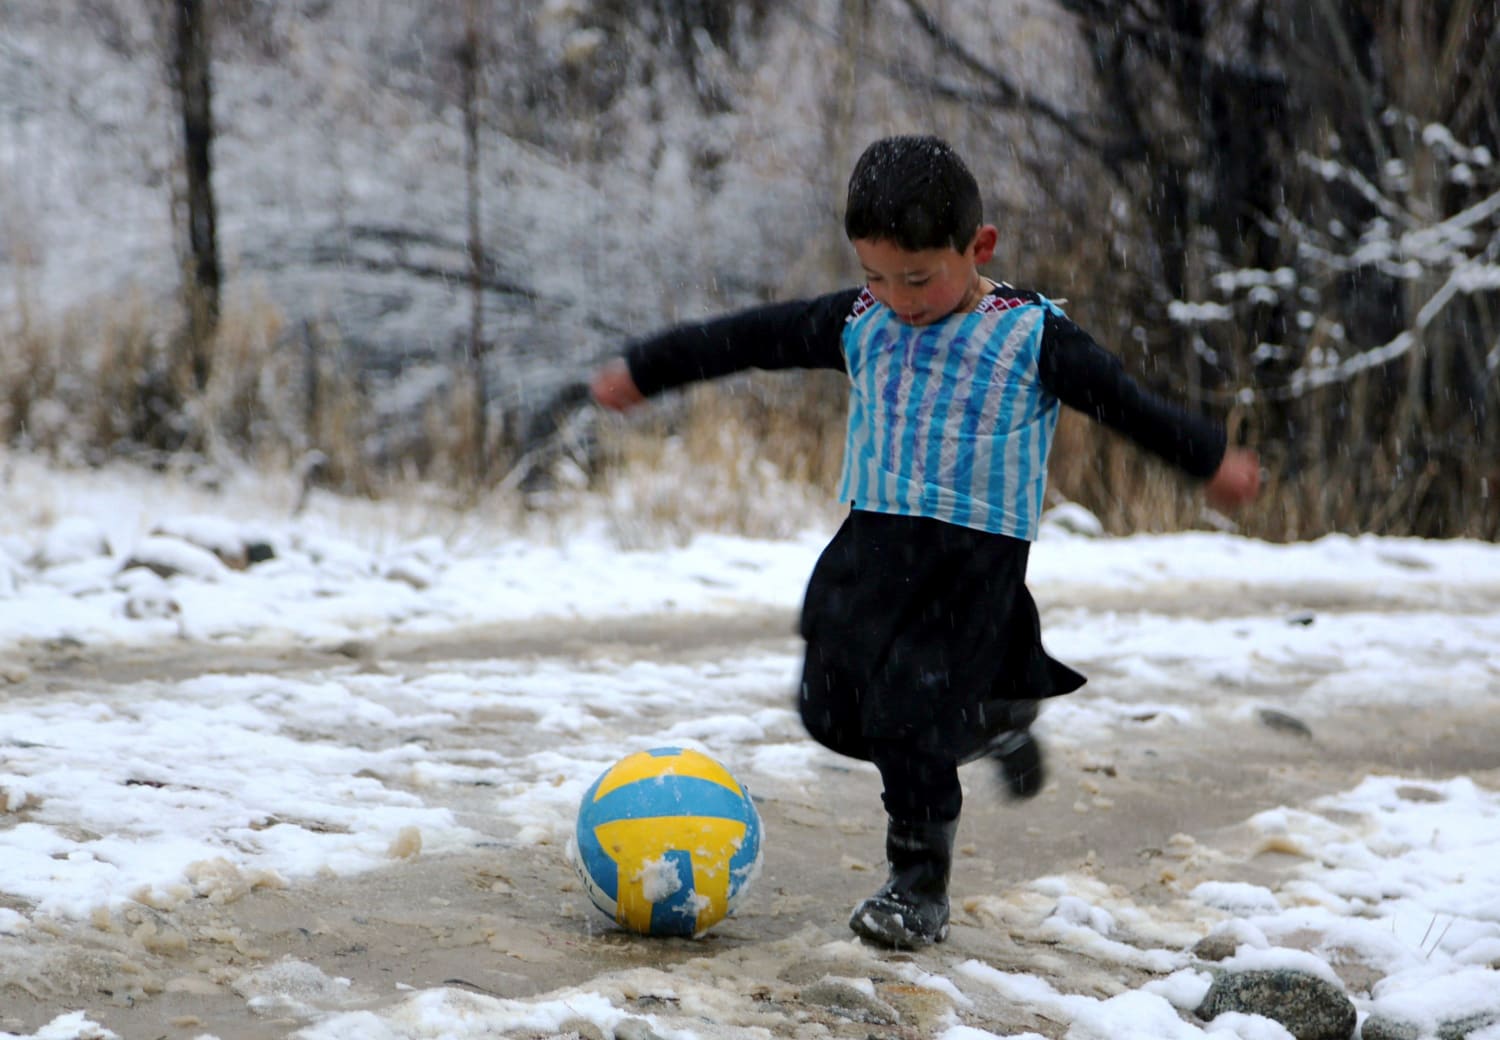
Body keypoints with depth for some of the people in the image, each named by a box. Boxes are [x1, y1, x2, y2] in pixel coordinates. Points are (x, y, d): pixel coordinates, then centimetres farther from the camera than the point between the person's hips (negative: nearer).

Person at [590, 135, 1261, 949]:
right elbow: (745, 340, 13)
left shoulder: (1032, 338, -5)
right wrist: (642, 369, 20)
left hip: (977, 555, -5)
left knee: (914, 721, -11)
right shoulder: (857, 324, 4)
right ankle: (992, 723, 28)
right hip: (873, 542, 5)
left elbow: (1127, 403, 5)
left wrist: (1210, 460, 12)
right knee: (834, 709, 4)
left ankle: (920, 883, 6)